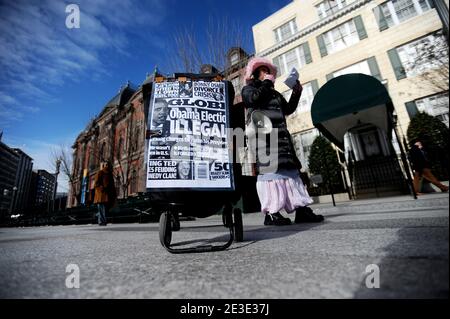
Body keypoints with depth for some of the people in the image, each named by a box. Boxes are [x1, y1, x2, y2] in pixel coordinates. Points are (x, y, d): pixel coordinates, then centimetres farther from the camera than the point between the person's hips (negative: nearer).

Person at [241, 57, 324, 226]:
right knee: (269, 169, -17)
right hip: (262, 134, -7)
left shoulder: (275, 93, 33)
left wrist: (296, 92, 20)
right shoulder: (249, 89, 14)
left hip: (281, 135, 7)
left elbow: (288, 109, 31)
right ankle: (271, 212, -16)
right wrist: (266, 83, 3)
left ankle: (301, 209, 0)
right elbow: (253, 99, -10)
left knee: (290, 169, -1)